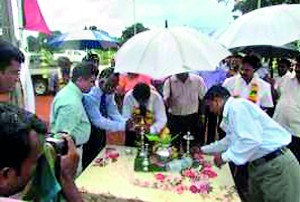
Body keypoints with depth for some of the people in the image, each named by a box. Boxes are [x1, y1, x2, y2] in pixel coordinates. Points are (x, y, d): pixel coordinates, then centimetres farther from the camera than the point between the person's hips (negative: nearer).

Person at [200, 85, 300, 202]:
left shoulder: (236, 106, -19)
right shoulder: (231, 111, 12)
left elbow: (252, 140, -29)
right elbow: (229, 141, 26)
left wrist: (225, 156, -18)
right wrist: (204, 149, 30)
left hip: (276, 165, -10)